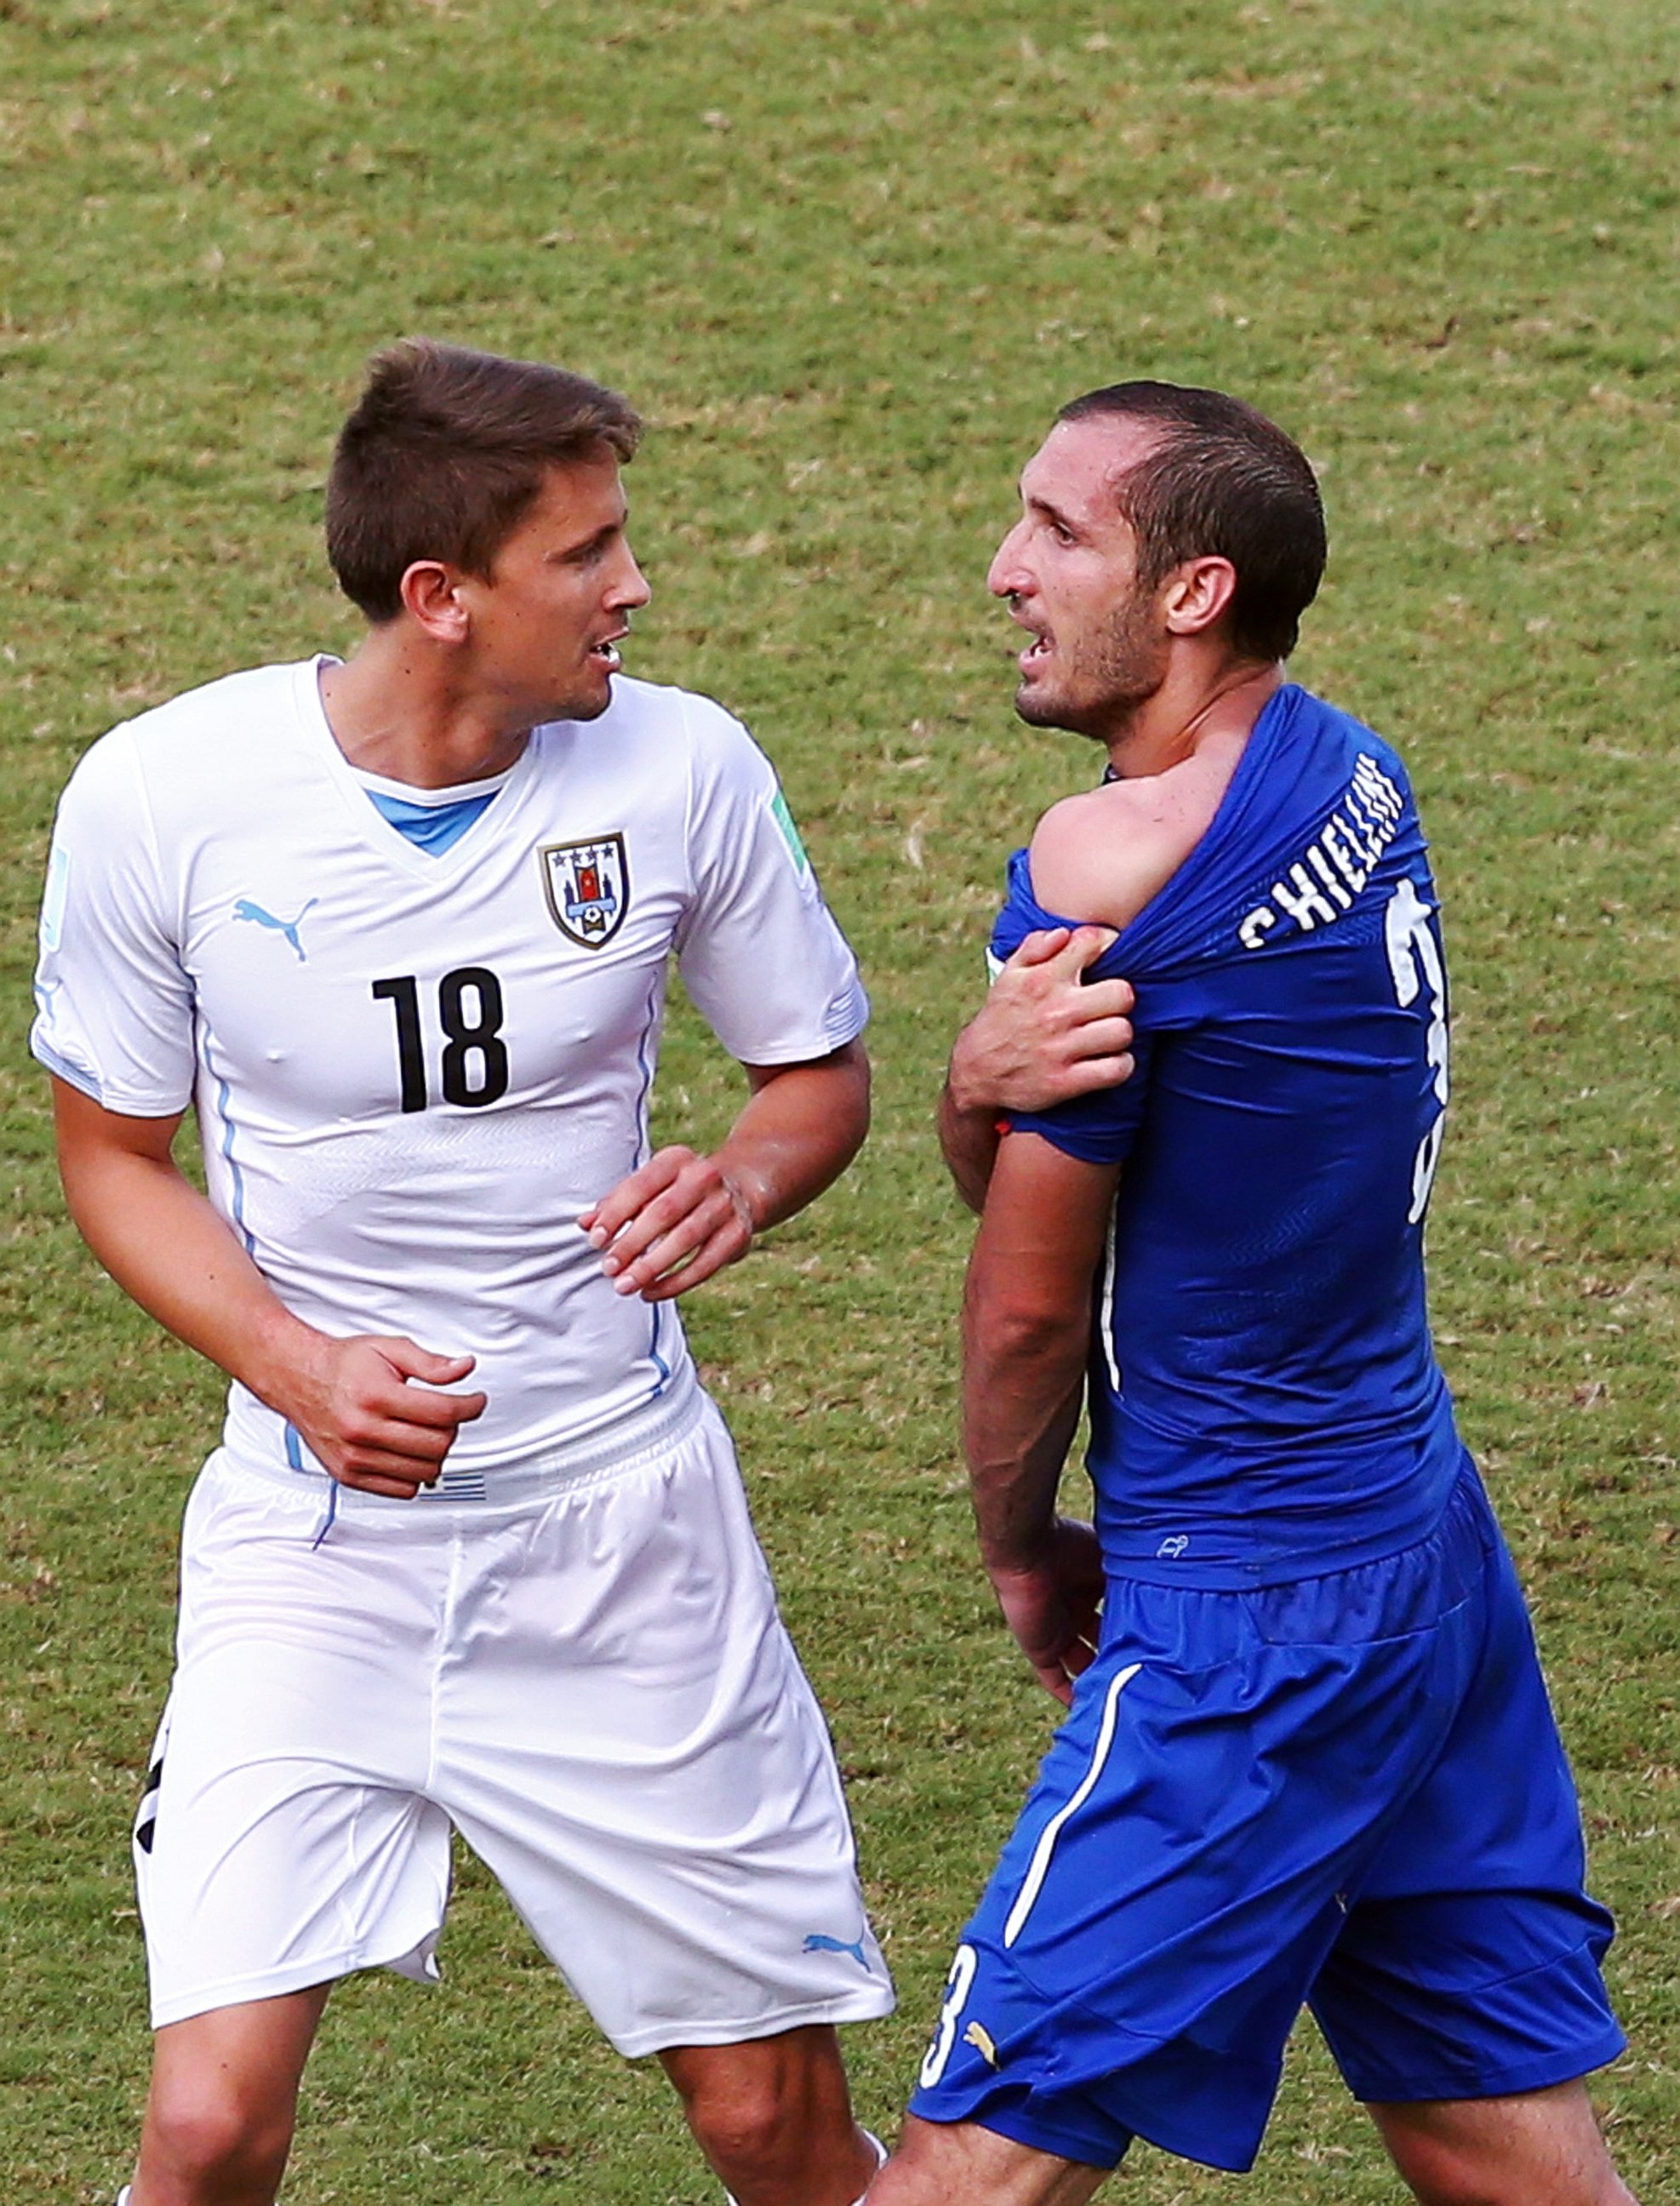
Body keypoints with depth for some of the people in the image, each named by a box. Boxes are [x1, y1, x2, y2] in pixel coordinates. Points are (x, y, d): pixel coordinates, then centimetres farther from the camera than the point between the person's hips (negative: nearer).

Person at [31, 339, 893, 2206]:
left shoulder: (678, 770, -7)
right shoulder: (160, 798, -12)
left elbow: (820, 1072, 8)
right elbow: (113, 1154, 2)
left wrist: (747, 1178, -15)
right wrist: (299, 1369, -15)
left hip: (616, 1523, 2)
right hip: (315, 1536, -2)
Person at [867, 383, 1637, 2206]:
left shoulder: (1108, 872, -19)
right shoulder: (1346, 776, 7)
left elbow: (1029, 1303, -9)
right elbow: (1010, 1176, 8)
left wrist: (1022, 1554, 9)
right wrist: (983, 1083, -15)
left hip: (1245, 1617, -10)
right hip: (1429, 1550, 10)